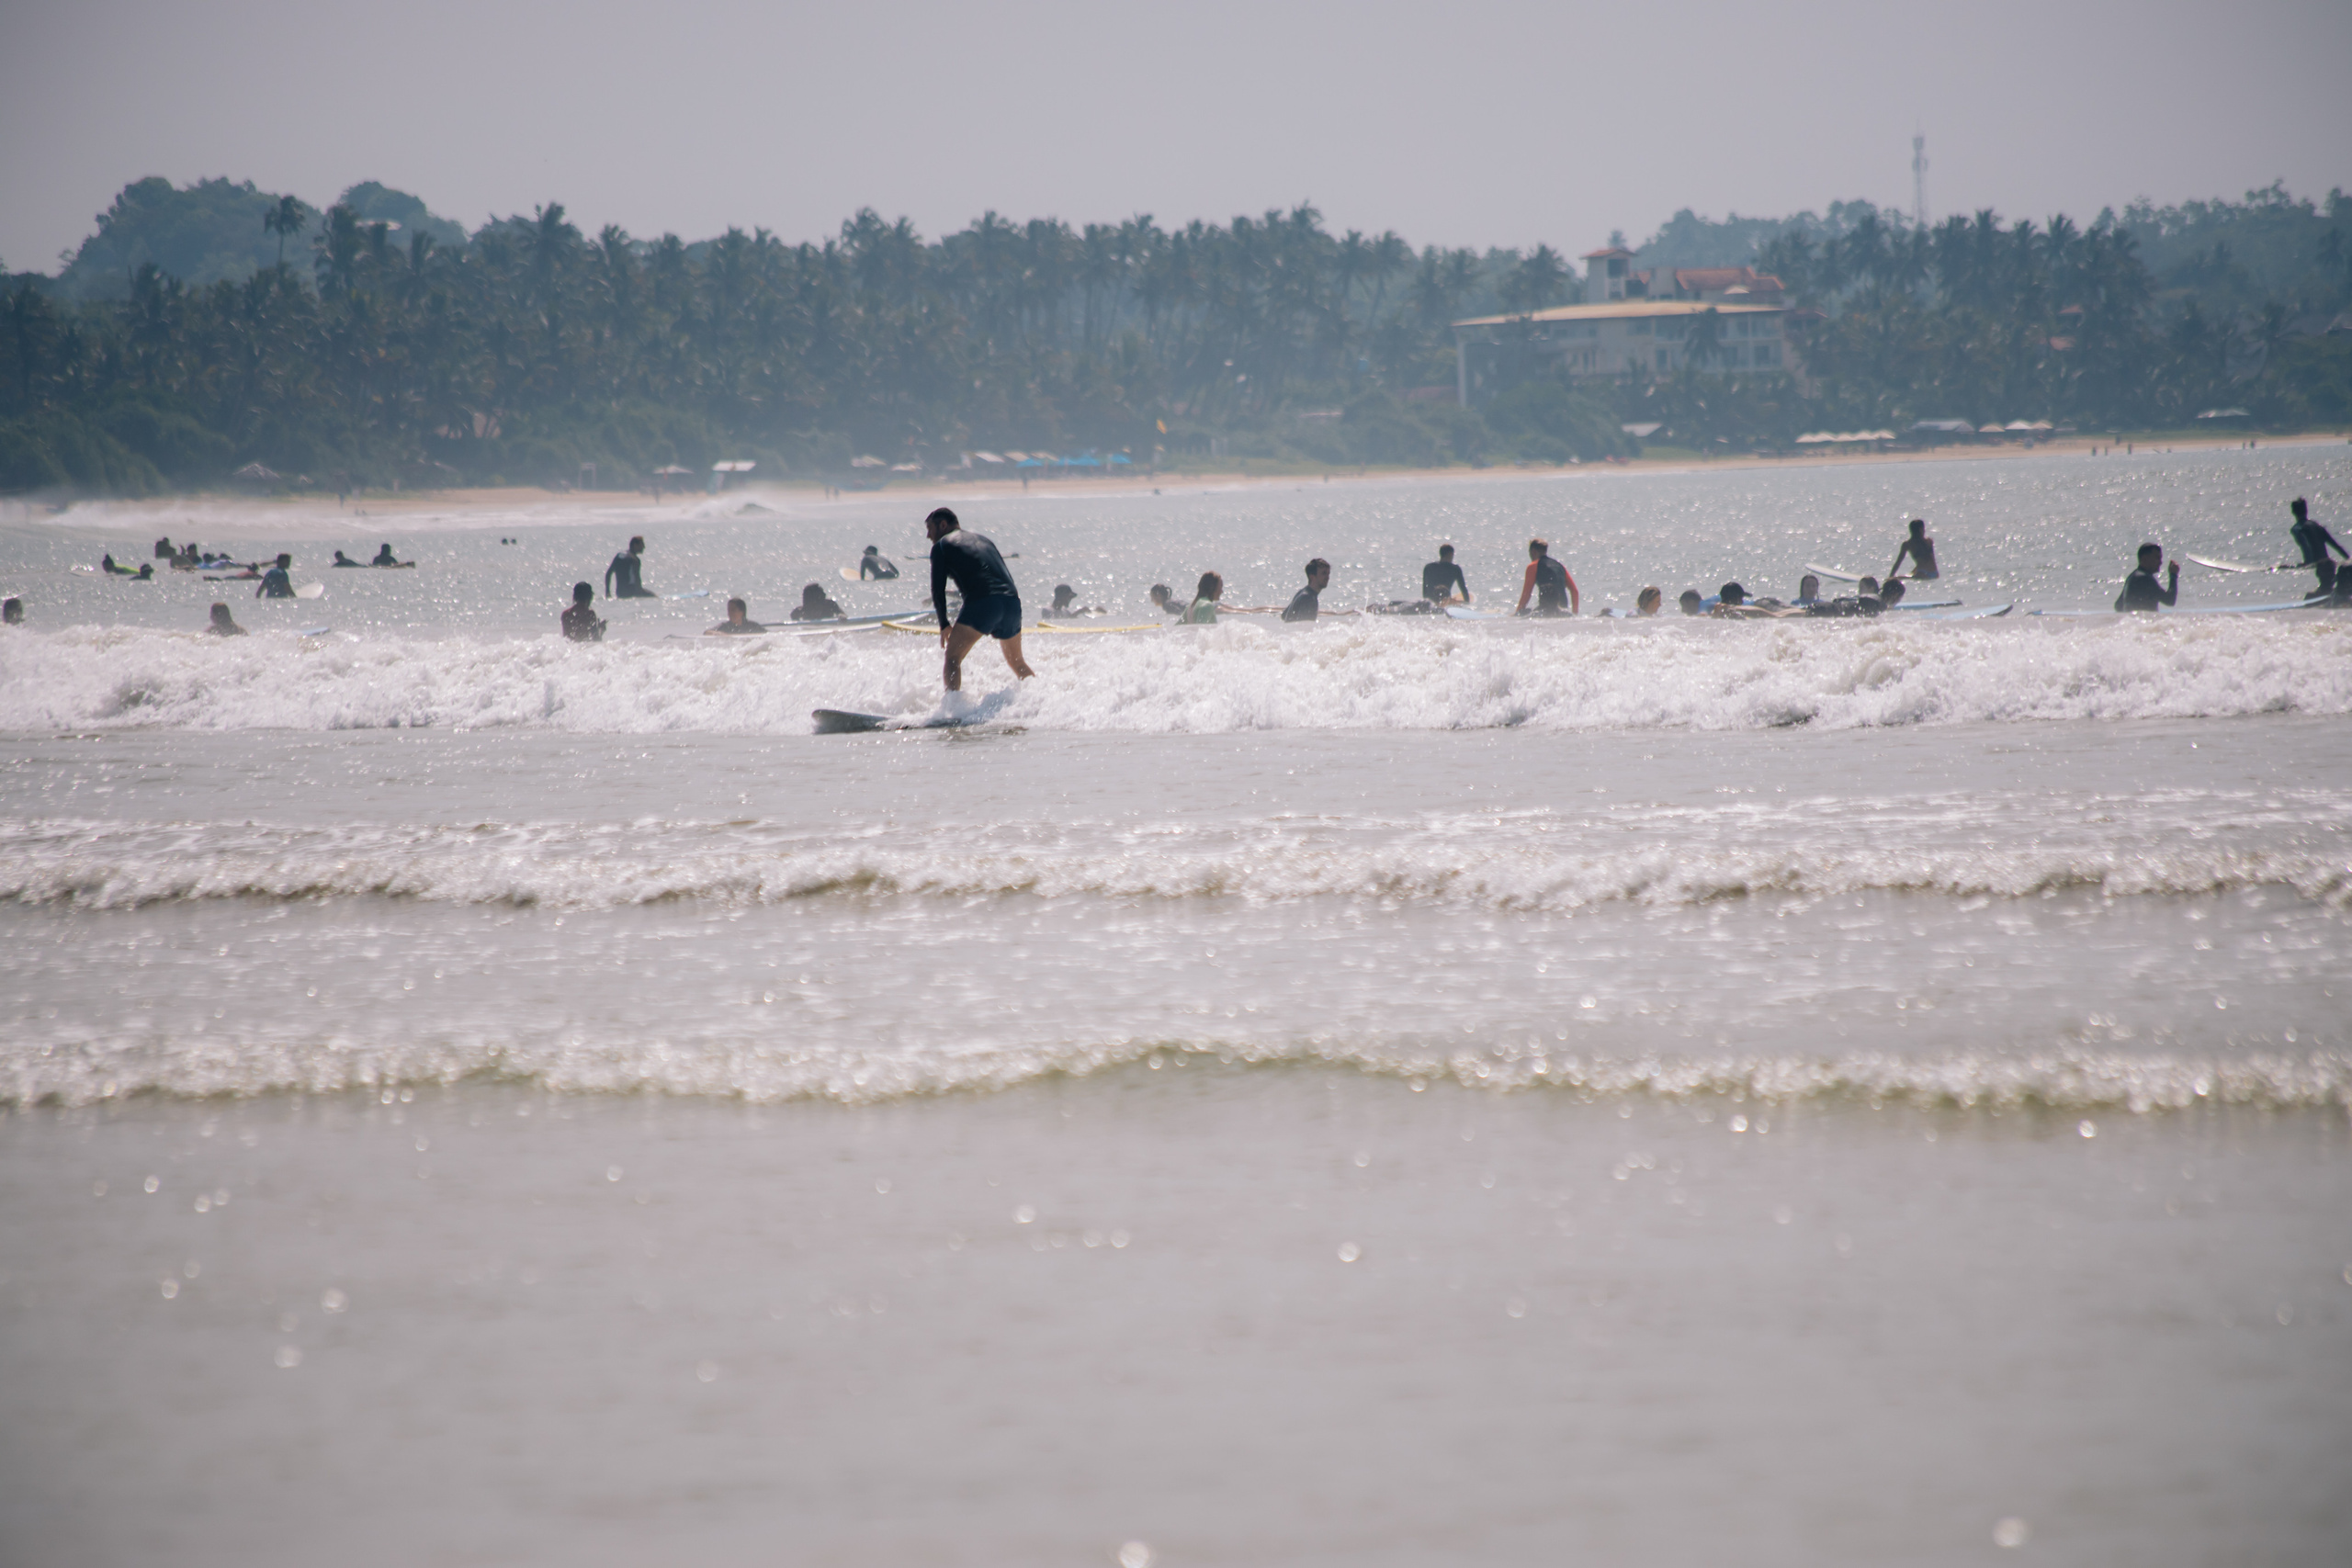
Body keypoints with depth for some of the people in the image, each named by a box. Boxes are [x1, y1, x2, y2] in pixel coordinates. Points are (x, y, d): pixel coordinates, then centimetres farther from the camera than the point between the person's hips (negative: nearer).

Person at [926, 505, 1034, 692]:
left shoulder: (941, 545, 12)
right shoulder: (984, 539, 30)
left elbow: (938, 588, 4)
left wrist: (944, 624, 12)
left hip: (983, 603, -6)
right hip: (1012, 601, 6)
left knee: (952, 657, 0)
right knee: (1017, 662, 25)